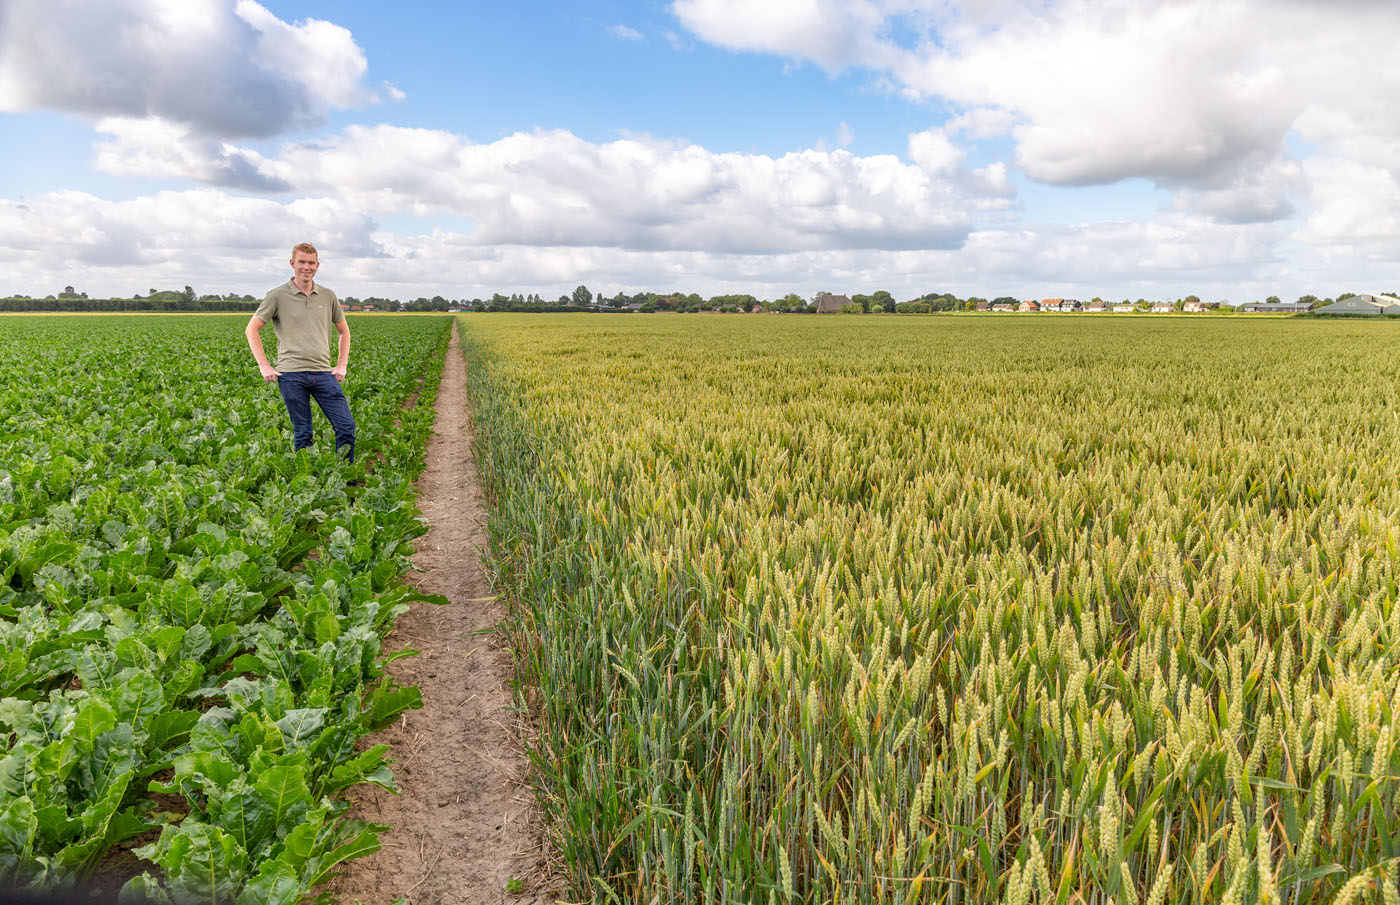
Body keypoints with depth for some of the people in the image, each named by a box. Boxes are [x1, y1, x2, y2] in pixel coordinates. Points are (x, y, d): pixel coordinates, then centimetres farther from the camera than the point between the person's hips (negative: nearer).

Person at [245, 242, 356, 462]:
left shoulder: (328, 296, 12)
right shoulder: (278, 296, 2)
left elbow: (344, 331, 23)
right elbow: (251, 330, 6)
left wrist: (342, 365, 12)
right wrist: (264, 366, -1)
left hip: (323, 373, 3)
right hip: (291, 374, -3)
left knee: (347, 426, -5)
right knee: (302, 434, 2)